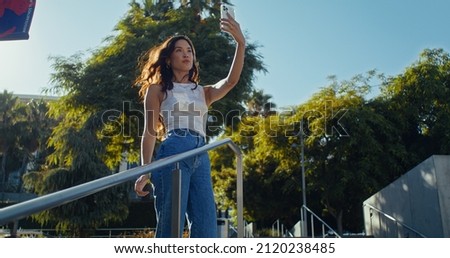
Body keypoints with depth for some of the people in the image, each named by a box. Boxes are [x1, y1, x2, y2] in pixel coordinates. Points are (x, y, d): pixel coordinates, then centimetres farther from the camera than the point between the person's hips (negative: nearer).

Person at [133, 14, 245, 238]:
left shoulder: (204, 92, 25)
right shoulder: (157, 89, 16)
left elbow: (231, 81, 7)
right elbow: (150, 132, 8)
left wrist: (240, 44, -7)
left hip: (201, 158, 5)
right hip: (173, 153, -4)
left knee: (206, 229, -3)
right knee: (171, 225, -9)